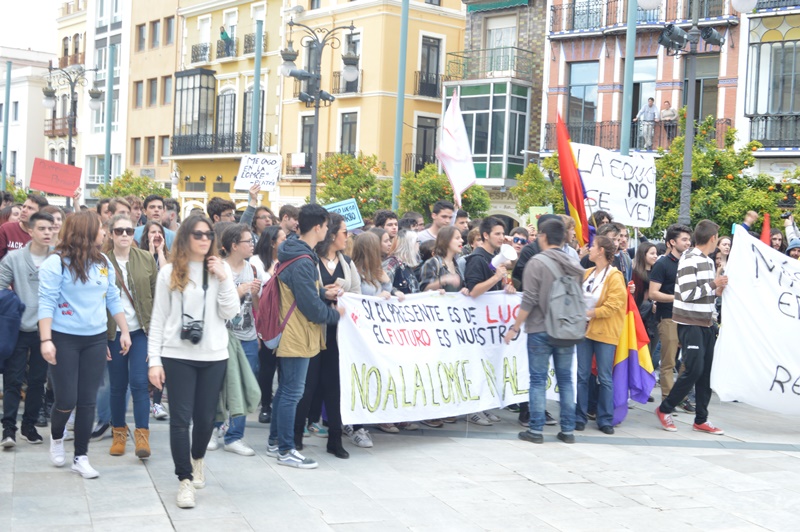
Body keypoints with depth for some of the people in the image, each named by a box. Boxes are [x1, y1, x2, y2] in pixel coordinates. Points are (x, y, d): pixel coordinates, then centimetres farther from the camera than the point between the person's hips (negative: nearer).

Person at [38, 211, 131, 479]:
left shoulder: (104, 262, 6)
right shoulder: (57, 262, -11)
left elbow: (113, 299, 13)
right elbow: (47, 303, -14)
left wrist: (124, 331, 10)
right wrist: (46, 340, -20)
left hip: (96, 340, 5)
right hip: (65, 339, -5)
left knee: (88, 401, 4)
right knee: (66, 400, -3)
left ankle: (81, 457, 15)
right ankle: (56, 437, 30)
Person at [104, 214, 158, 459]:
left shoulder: (146, 259, 1)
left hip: (141, 330, 0)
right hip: (113, 332, 0)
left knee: (139, 382, -7)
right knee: (117, 385, 7)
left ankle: (142, 434, -1)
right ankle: (119, 433, 22)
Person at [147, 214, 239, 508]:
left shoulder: (221, 269, 5)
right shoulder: (169, 272, 1)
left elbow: (230, 313, -1)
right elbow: (158, 318, 1)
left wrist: (224, 279, -11)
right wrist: (154, 359, -5)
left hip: (214, 355, 2)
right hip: (178, 356, -2)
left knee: (206, 417, 9)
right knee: (180, 418, -4)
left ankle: (197, 458, 38)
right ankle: (185, 480, 5)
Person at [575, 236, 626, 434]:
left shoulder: (614, 277, -9)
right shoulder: (587, 273, 9)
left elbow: (612, 307, -16)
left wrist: (589, 313, -18)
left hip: (605, 332, -5)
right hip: (585, 329, 5)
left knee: (605, 378, 2)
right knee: (582, 375, 5)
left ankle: (605, 420, 10)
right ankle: (580, 417, 12)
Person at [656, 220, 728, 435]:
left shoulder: (708, 261, 14)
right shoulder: (689, 260, -13)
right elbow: (688, 294, -21)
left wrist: (717, 290, 4)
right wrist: (714, 284, -14)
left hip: (706, 323, 8)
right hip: (690, 323, -8)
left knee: (706, 371, 7)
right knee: (694, 369, -13)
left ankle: (701, 420, 14)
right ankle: (665, 409, 3)